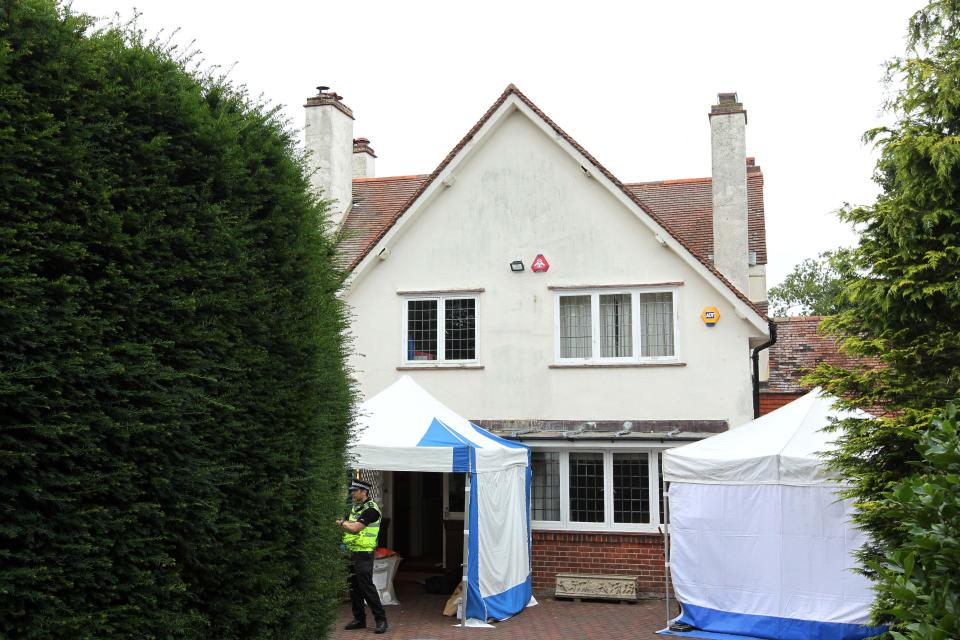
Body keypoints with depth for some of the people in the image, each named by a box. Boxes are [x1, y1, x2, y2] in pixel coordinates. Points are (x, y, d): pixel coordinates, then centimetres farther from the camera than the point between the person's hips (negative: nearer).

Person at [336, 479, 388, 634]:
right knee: (354, 587, 11)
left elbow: (354, 528, -20)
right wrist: (343, 523, -7)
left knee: (367, 587, -9)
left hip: (364, 553, -9)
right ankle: (359, 618, 21)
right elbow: (345, 526, 15)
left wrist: (343, 523, -3)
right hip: (352, 552, 9)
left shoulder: (371, 509, -15)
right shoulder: (355, 507, 15)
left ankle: (381, 619, -2)